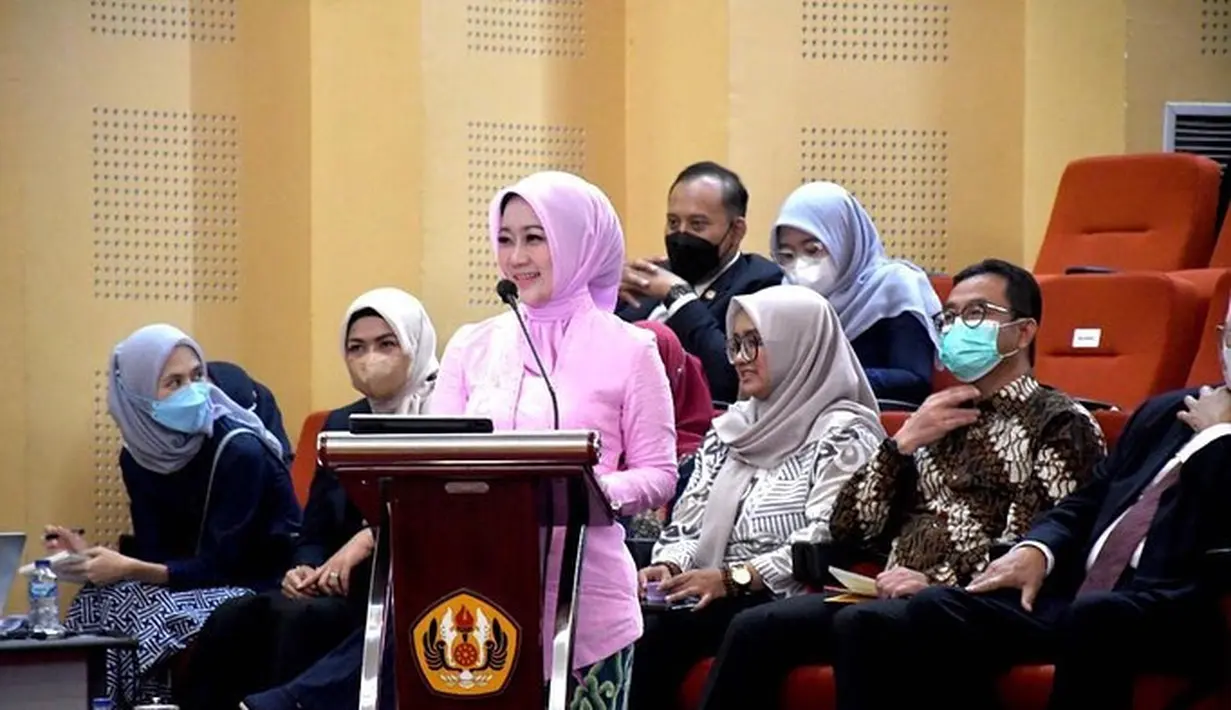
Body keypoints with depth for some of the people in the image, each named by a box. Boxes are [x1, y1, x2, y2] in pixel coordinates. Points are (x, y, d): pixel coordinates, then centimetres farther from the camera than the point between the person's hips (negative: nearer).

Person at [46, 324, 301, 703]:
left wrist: (129, 570, -29)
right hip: (202, 585, 6)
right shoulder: (138, 456, -1)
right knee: (99, 600, -19)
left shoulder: (239, 450, -21)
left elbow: (218, 566, -22)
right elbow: (154, 554, -3)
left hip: (263, 591, -6)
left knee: (142, 613, -29)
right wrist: (91, 557, -20)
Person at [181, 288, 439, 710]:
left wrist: (370, 539, -24)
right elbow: (314, 533, 16)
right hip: (343, 586, 6)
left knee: (299, 618, -32)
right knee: (233, 619, -21)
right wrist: (304, 570, -6)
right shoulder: (340, 426, 19)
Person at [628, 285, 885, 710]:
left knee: (658, 630, -30)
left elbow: (826, 542, -14)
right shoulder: (732, 428, 19)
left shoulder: (843, 433, -3)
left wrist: (731, 578, -22)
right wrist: (670, 566, -7)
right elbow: (688, 523, 15)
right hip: (720, 601, 6)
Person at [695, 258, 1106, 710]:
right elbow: (848, 529, 16)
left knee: (858, 624, -36)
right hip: (895, 601, 7)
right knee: (754, 628, -18)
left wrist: (941, 583, -19)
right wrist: (903, 442, 6)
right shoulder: (938, 420, 25)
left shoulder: (1059, 424, 5)